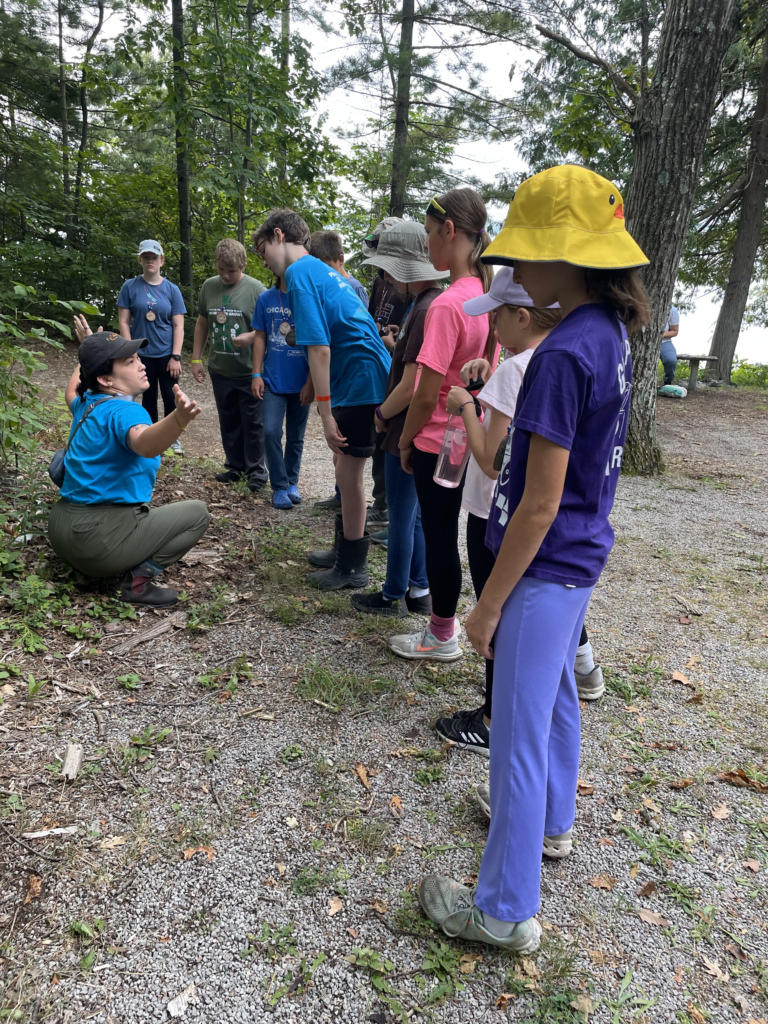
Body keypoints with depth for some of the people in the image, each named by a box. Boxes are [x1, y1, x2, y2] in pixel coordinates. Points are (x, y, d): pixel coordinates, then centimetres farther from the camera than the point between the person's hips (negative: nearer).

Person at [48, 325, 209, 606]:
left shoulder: (87, 403, 9)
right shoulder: (123, 410, -19)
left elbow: (71, 392, 36)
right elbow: (146, 443, -44)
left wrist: (88, 354, 48)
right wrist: (180, 418, -63)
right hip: (97, 537, -10)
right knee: (197, 513, -2)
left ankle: (80, 561, 22)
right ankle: (138, 580, -13)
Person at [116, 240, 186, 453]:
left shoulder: (171, 289, 0)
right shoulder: (130, 287, -1)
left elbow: (178, 325, -2)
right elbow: (123, 321, 0)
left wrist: (176, 356, -9)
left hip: (166, 354, 0)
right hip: (142, 354, 0)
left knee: (170, 396, 3)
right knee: (148, 397, 10)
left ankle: (173, 438, 19)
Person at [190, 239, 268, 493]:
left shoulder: (256, 289, -9)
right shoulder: (209, 286, 5)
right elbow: (202, 323, 14)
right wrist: (196, 359, 11)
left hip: (249, 372, -5)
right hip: (220, 371, 5)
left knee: (252, 424, 4)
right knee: (228, 422, 15)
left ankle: (257, 470, 16)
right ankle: (235, 466, 29)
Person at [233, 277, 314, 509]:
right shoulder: (266, 298, 1)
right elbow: (260, 337, 7)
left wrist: (311, 383, -8)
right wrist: (256, 374, 0)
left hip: (301, 383, -1)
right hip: (274, 380, 1)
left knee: (295, 437, 10)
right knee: (271, 432, -9)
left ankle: (292, 483, 27)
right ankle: (279, 487, 4)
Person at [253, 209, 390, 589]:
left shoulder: (299, 274, -12)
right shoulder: (322, 270, 18)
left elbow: (319, 348, -20)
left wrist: (325, 413, -19)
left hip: (359, 380, -10)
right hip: (359, 376, 10)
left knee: (348, 472, -1)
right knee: (343, 464, 17)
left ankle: (353, 567, 13)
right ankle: (344, 549, 31)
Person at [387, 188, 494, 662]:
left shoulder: (447, 305, -23)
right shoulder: (488, 293, 4)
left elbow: (427, 394, -21)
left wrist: (406, 439, -6)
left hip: (438, 442, -8)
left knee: (440, 538, 6)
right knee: (446, 534, 20)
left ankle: (443, 637, 22)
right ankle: (445, 620, 36)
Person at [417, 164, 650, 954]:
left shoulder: (561, 356, -24)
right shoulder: (610, 334, 5)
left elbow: (539, 506, -23)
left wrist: (489, 604, -16)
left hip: (545, 567, -10)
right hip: (582, 555, 10)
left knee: (518, 732, 2)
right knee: (554, 697, 26)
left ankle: (507, 910, 20)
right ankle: (550, 822, 49)